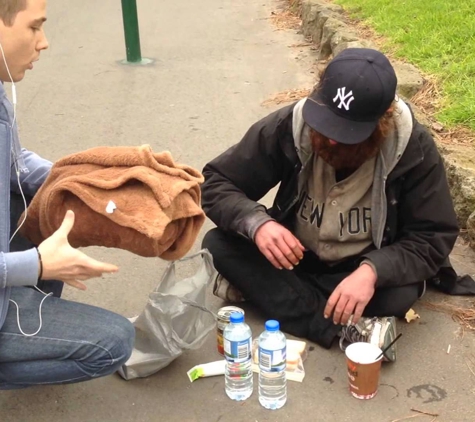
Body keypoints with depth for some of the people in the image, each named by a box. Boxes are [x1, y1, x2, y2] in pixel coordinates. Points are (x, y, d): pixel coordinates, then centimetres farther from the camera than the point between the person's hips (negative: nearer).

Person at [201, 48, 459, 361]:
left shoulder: (414, 149, -23)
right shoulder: (288, 126, -21)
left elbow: (433, 238, -19)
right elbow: (216, 183, -15)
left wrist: (373, 270, -39)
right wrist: (257, 223, -36)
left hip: (365, 267, -2)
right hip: (294, 255, 2)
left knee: (400, 294, -33)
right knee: (219, 244, -23)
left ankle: (261, 288, -19)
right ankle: (348, 330, -28)